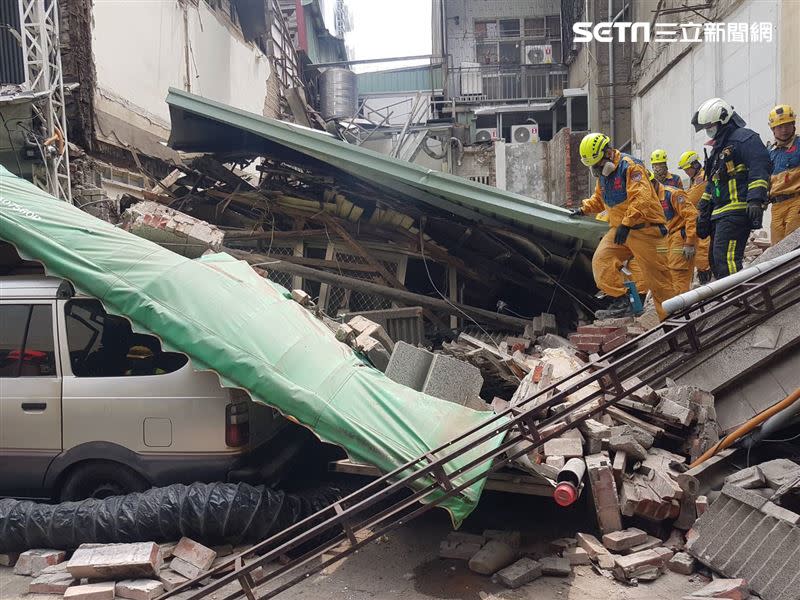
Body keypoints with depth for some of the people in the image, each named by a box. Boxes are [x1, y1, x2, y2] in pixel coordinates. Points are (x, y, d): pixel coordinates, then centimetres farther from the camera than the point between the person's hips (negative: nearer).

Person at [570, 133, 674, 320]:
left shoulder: (630, 166, -14)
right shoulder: (603, 175, 13)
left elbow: (641, 198, -26)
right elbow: (598, 199, 30)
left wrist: (626, 223, -32)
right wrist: (584, 209, 15)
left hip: (644, 229, -7)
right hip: (619, 229, 8)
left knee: (657, 276, -1)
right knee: (601, 261, -15)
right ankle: (621, 302, -13)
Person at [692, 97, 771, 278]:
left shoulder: (744, 138, -3)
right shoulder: (718, 147, 27)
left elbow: (759, 168, -16)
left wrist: (756, 199, -26)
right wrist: (703, 211, 28)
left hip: (737, 212, -10)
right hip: (720, 215, 10)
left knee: (725, 258, -22)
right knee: (716, 261, 11)